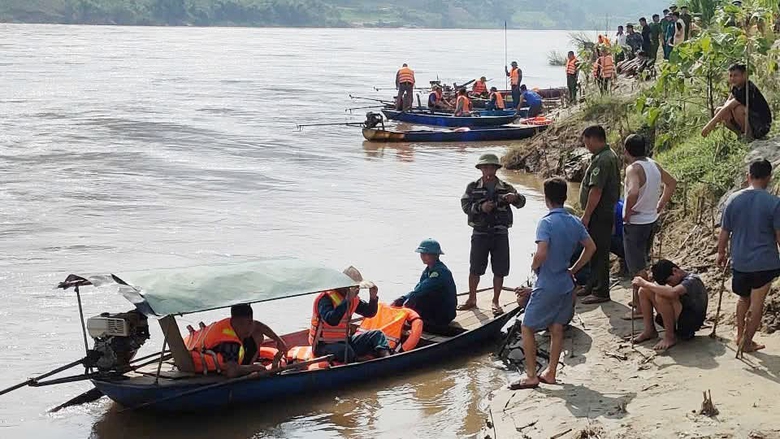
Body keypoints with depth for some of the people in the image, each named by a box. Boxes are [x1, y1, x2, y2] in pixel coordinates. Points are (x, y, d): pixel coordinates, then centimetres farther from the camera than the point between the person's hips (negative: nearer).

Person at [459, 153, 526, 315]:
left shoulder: (506, 188, 3)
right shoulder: (473, 187, 2)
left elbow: (521, 202, -6)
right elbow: (465, 206, -7)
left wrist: (515, 197, -30)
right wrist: (480, 207, -25)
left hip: (500, 234, 1)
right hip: (480, 233, 0)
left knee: (499, 270, 2)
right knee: (475, 268, 4)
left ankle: (495, 301, 15)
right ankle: (472, 299, 19)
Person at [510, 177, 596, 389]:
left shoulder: (546, 223, -19)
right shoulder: (574, 222, 3)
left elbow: (541, 254, -28)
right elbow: (591, 247, 10)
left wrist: (533, 267, -7)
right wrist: (573, 269, 15)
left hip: (546, 286, -7)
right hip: (566, 285, 7)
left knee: (527, 328, 4)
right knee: (556, 328, 15)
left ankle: (531, 376, 3)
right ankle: (550, 373, 20)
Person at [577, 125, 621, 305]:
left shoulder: (601, 160, -21)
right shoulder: (610, 156, 13)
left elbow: (596, 191, -25)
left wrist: (586, 216, -20)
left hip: (599, 215, -11)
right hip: (606, 212, 11)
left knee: (599, 253, -3)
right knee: (596, 252, 19)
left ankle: (601, 292, 4)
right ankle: (592, 286, 30)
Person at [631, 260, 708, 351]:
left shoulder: (692, 281, -21)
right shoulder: (678, 279, 7)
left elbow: (672, 293, -41)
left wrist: (645, 283, -34)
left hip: (690, 323, -9)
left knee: (662, 296, -34)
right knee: (644, 290, 0)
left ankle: (670, 337, -18)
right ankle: (650, 331, 3)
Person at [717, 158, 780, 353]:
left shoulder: (733, 199, -4)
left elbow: (724, 232, 3)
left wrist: (721, 253, 17)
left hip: (739, 261, 3)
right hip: (764, 262, -3)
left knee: (743, 298, 24)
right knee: (757, 303, 10)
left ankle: (740, 335, 31)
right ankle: (747, 342, 15)